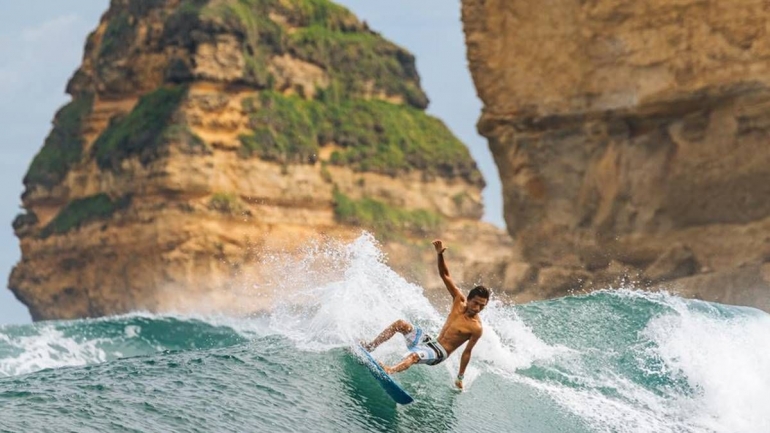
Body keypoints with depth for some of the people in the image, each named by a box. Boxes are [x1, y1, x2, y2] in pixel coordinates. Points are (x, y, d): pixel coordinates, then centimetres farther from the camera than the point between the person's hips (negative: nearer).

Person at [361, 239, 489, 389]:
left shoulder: (476, 328, -13)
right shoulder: (459, 301, 2)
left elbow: (467, 352, -7)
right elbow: (444, 275, -2)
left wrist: (460, 378, -4)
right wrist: (440, 255, -18)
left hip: (439, 353, -7)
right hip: (430, 342, 7)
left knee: (414, 355, -37)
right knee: (400, 324, -8)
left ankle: (390, 371, -64)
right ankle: (370, 347, -8)